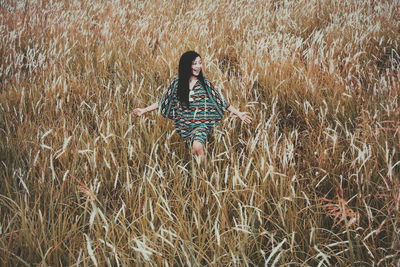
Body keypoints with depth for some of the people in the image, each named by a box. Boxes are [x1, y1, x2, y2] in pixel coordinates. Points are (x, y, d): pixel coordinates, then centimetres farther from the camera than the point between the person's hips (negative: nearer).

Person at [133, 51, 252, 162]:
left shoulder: (205, 83, 2)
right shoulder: (177, 83, 4)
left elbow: (222, 102, 7)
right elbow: (163, 102, 12)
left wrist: (239, 114, 3)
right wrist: (144, 110, 8)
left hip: (201, 124, -2)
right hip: (184, 126, 3)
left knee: (198, 147, -28)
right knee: (193, 152, -5)